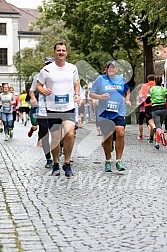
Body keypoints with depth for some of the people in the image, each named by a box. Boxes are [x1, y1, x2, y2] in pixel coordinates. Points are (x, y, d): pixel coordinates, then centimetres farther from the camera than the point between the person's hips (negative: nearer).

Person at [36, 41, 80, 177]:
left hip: (69, 108, 1)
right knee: (55, 139, 5)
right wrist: (44, 91, -15)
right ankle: (56, 164, 24)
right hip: (52, 108, -1)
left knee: (70, 134, -16)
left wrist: (77, 94, 4)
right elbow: (38, 85, 6)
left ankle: (67, 164, 1)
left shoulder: (73, 68, 6)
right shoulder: (46, 70, -1)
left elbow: (77, 83, 22)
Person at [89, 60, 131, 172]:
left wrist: (127, 100, 9)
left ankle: (119, 161, -8)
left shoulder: (121, 79, 10)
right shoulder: (100, 79, 3)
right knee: (107, 138, 5)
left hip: (119, 112, 1)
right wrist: (100, 97, -14)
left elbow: (127, 91, 27)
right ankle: (108, 162, 21)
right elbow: (91, 94, 4)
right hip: (105, 113, -1)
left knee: (120, 134, -17)